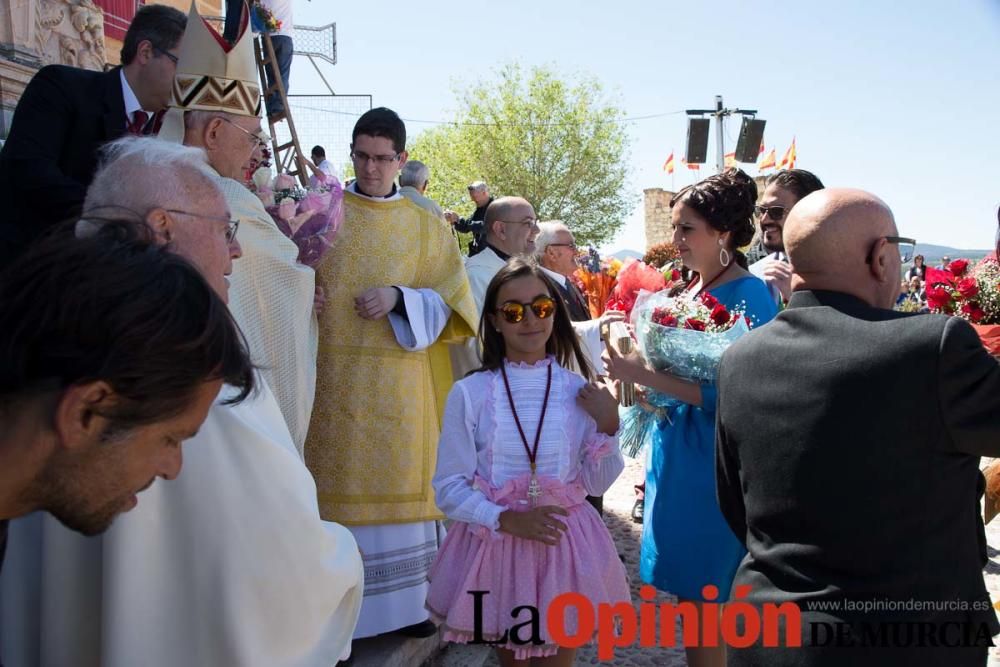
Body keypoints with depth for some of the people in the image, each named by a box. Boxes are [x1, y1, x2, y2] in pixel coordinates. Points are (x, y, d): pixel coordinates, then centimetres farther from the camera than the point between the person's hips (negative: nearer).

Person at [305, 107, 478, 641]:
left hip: (401, 382, 1)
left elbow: (450, 302, 4)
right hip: (335, 375, -1)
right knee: (341, 486, 0)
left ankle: (403, 601, 21)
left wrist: (398, 298, -12)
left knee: (399, 485, 7)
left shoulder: (426, 226, 9)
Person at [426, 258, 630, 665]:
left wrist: (608, 427, -12)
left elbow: (596, 484, 2)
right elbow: (449, 489, -7)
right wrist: (506, 520, -20)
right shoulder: (470, 394, -10)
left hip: (564, 544, 1)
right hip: (496, 543, -1)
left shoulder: (579, 393, -3)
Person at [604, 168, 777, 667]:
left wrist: (641, 374, -23)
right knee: (686, 586, 17)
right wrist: (638, 373, 0)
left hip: (712, 463, -8)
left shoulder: (748, 296, -16)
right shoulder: (689, 288, 8)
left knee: (705, 594, 5)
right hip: (674, 455, 8)